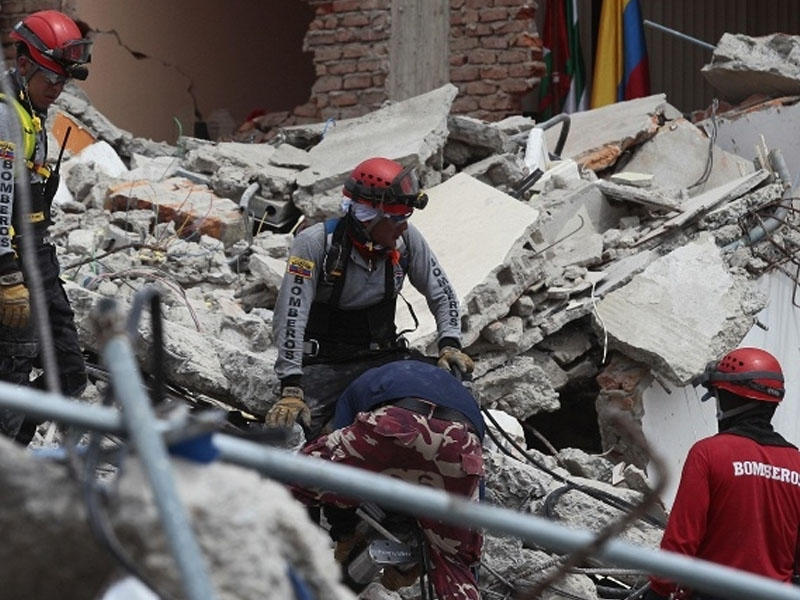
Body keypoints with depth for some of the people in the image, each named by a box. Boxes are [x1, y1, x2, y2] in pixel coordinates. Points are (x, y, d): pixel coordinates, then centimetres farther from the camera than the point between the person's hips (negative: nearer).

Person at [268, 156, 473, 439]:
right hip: (322, 362, -3)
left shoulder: (407, 239, -6)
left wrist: (450, 345, -10)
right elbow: (290, 316, -24)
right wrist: (291, 389, -33)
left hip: (383, 356, 3)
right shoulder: (314, 243, -19)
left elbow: (442, 294, 7)